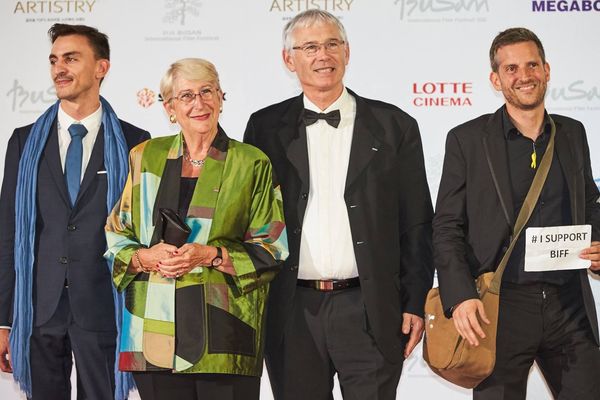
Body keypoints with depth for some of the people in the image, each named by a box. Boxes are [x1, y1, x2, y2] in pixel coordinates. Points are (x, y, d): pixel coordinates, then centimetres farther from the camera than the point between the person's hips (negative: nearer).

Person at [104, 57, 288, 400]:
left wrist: (211, 255, -12)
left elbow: (272, 249, 1)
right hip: (155, 329, 2)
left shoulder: (252, 164, 4)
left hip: (223, 330, -2)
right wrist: (147, 257, -6)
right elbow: (115, 237, 14)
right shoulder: (146, 158, 12)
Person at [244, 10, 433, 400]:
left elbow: (417, 225, 4)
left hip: (369, 310, -1)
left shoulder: (395, 126, 4)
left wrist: (415, 304, -1)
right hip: (292, 313, 1)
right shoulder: (267, 127, 7)